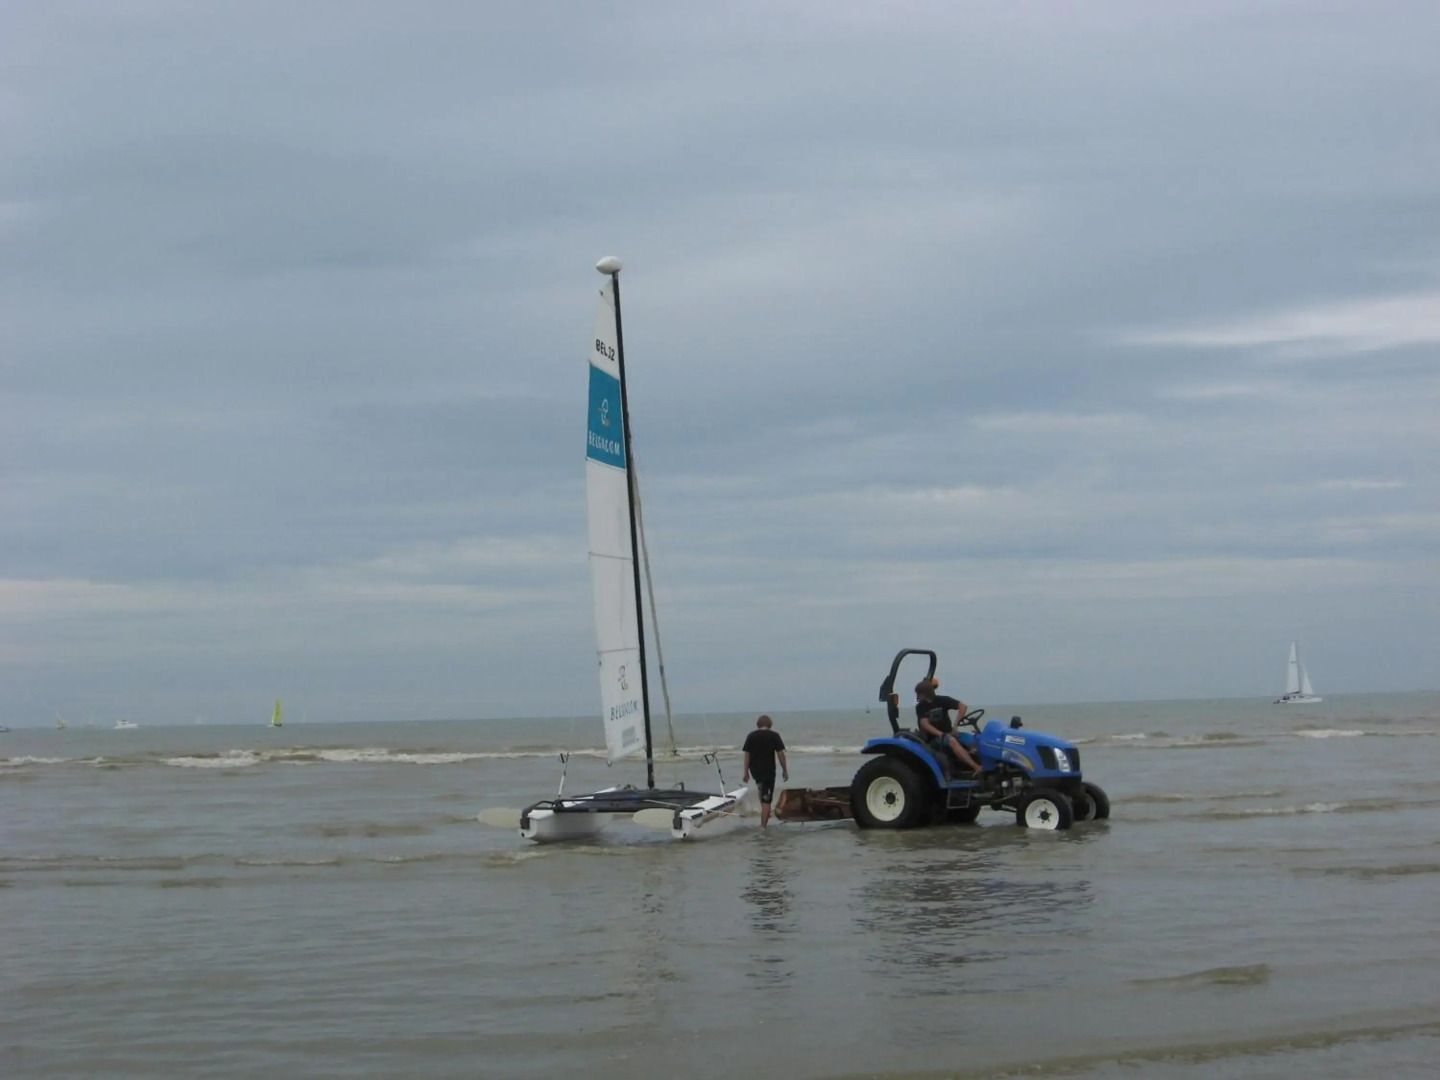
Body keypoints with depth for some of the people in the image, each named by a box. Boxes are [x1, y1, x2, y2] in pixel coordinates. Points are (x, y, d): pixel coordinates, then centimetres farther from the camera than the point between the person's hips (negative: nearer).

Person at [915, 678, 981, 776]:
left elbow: (962, 706, -5)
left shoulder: (942, 700, 1)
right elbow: (925, 724, -12)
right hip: (934, 738, -3)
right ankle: (976, 767, -46)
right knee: (952, 742, -35)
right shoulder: (920, 707, 1)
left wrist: (955, 726, -15)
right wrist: (941, 734, -27)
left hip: (948, 734, 3)